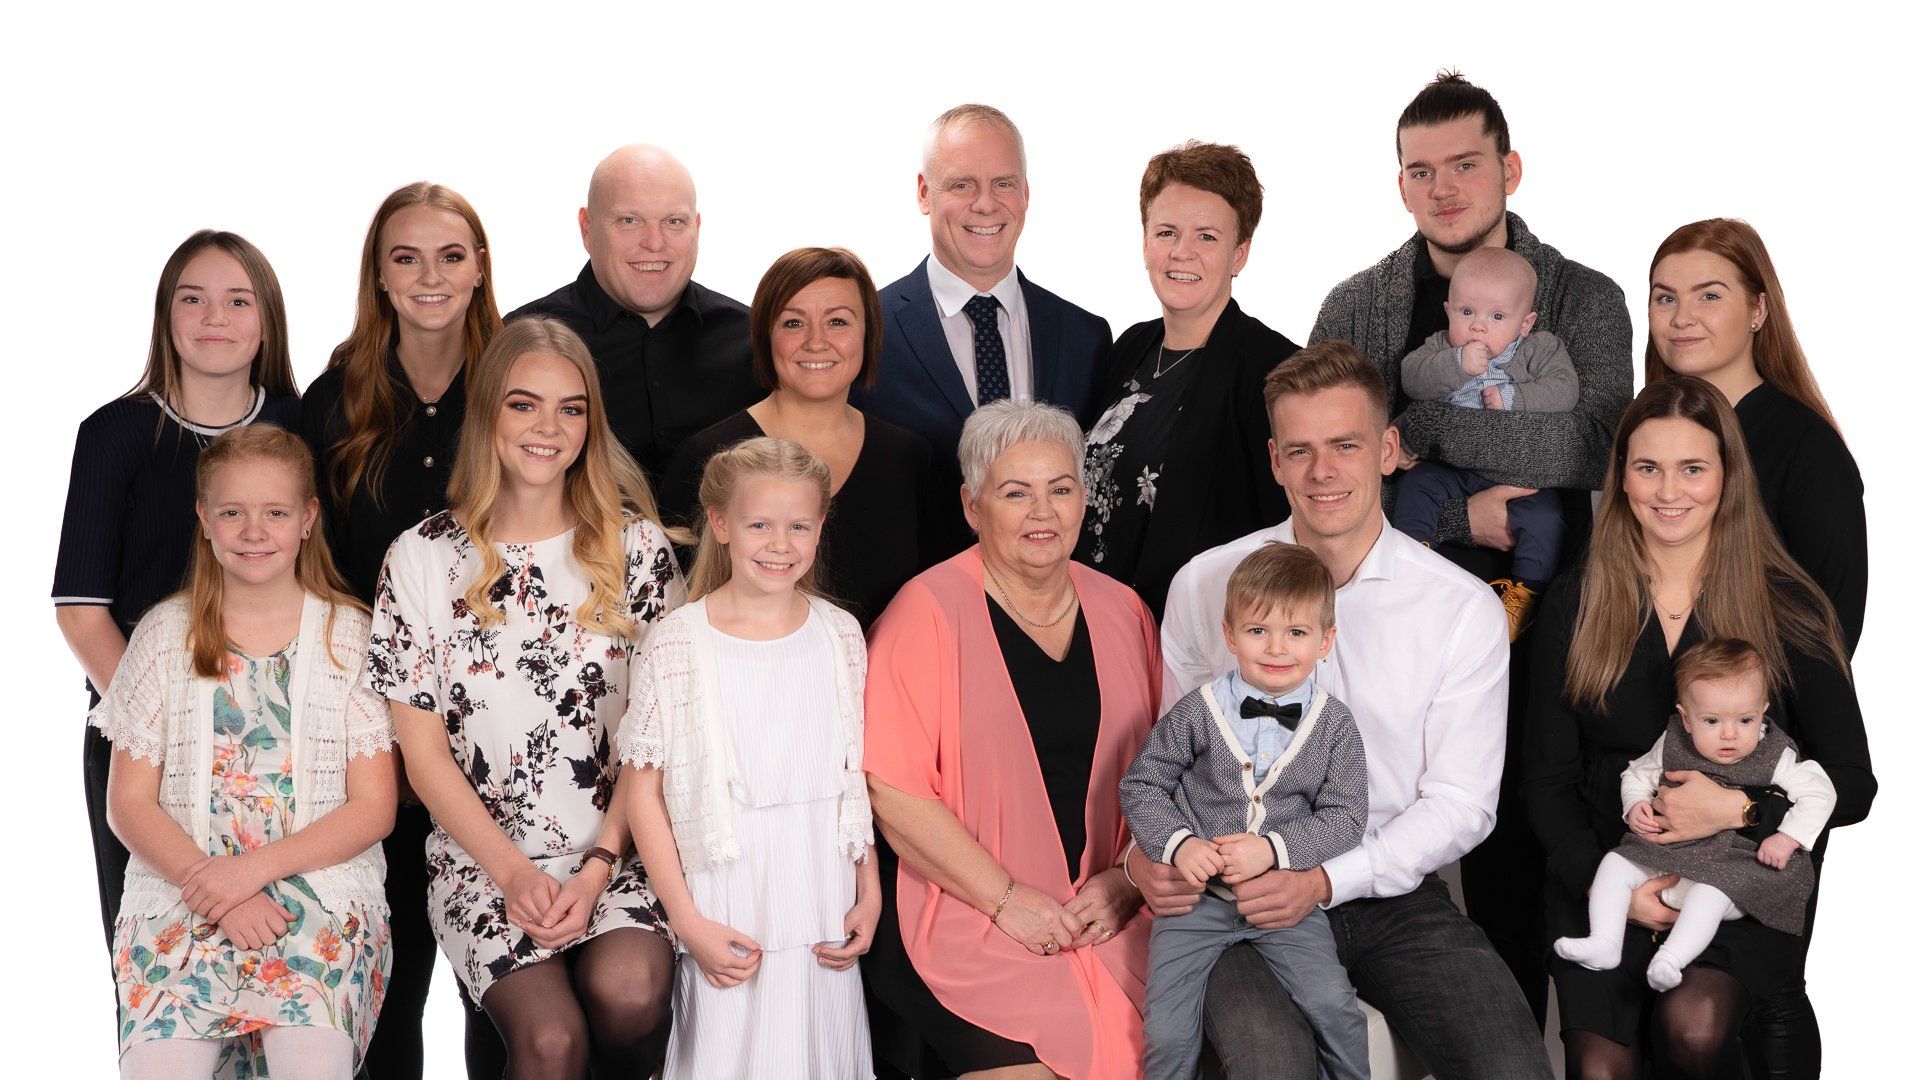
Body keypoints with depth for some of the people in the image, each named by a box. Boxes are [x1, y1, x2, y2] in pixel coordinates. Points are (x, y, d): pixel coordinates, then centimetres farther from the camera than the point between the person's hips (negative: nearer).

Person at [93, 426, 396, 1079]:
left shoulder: (351, 635, 8)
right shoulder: (165, 635, 11)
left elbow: (375, 808, 4)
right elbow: (129, 803, 8)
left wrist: (257, 867, -10)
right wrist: (212, 887, -9)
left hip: (319, 886, -1)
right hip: (180, 890, 1)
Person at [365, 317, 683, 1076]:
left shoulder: (637, 547, 5)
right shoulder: (423, 558, 3)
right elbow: (423, 751, 4)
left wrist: (596, 869, -8)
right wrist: (514, 873, -7)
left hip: (616, 847, 1)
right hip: (479, 856, -1)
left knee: (629, 990, -29)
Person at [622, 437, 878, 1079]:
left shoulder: (841, 636, 4)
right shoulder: (677, 644, -7)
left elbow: (857, 776, 11)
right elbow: (642, 787, -6)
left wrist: (869, 894, 6)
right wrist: (687, 920, -9)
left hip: (823, 909, 3)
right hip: (726, 912, -3)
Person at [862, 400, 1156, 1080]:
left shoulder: (1122, 612, 11)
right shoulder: (929, 611, -5)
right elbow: (892, 791, -11)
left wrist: (1127, 879, -2)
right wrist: (1009, 899, -12)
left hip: (1108, 920, 4)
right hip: (970, 920, -4)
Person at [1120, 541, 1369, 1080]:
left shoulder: (1334, 725, -2)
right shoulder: (1197, 712, -4)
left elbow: (1344, 817, -4)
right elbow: (1141, 784, 3)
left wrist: (1273, 849, -18)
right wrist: (1178, 844, -13)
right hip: (1198, 894, 0)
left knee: (1333, 1004, -16)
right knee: (1167, 1031, -8)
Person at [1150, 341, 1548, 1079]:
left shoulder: (1465, 610, 1)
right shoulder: (1205, 585, 4)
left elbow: (1461, 803, 0)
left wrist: (1327, 880, -15)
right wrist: (1148, 852, -10)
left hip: (1393, 892, 1)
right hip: (1241, 896, -1)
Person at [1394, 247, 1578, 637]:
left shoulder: (1541, 349, -3)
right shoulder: (1441, 345, 1)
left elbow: (1565, 389, -14)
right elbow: (1411, 378, -15)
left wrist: (1512, 397, -24)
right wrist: (1457, 365, -29)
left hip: (1518, 463, -3)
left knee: (1543, 510, -20)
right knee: (1415, 486, -13)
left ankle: (1525, 590, -15)